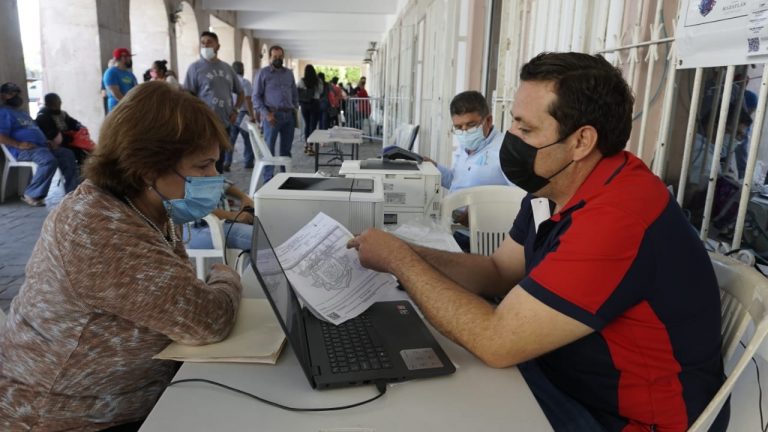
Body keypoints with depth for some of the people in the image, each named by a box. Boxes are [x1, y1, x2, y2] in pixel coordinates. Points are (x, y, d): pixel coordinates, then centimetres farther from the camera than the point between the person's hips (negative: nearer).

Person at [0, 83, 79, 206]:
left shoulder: (22, 113, 30)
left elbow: (35, 131, 32)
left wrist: (48, 141, 13)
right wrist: (19, 144, -23)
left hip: (41, 146, 10)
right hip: (24, 150, -10)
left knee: (68, 154, -2)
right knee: (49, 160, -34)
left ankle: (73, 191, -6)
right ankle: (31, 195, -24)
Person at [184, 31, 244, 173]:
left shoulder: (227, 68, 12)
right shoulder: (195, 67, -3)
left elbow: (240, 92, 21)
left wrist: (235, 110, 5)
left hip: (225, 124, 5)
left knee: (220, 163, 14)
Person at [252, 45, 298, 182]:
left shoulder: (289, 73, 15)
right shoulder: (263, 73, 1)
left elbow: (295, 94, 22)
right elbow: (256, 96, -3)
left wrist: (295, 109, 9)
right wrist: (266, 114, -13)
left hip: (289, 115, 5)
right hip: (272, 115, -4)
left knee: (286, 149, 9)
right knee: (269, 149, -2)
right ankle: (268, 179, 3)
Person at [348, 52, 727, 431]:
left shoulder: (616, 217, -33)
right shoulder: (557, 185, -3)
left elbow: (496, 341, -30)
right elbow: (499, 272, 5)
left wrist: (399, 260, -19)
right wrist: (409, 255, -11)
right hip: (566, 378, 7)